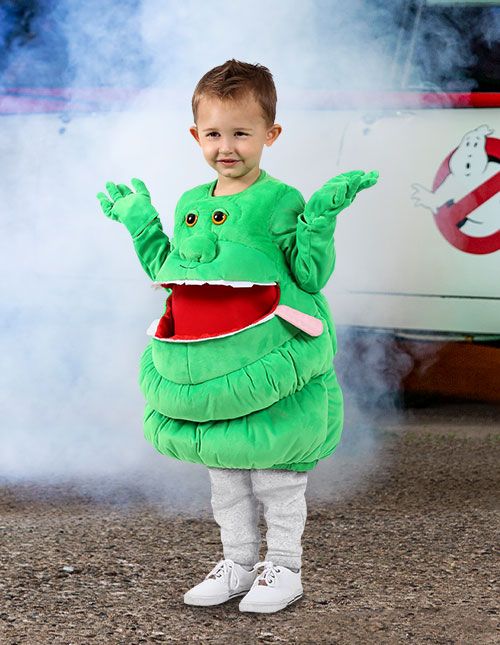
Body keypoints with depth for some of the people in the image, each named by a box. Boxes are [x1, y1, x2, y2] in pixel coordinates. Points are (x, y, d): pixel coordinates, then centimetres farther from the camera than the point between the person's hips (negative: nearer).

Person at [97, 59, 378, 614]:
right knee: (223, 464, 15)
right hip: (208, 366, 6)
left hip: (267, 365, -6)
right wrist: (139, 223, 17)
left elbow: (310, 276, -12)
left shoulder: (281, 202, -10)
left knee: (274, 462, 4)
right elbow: (169, 273, 18)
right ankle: (238, 561, 29)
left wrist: (321, 216, -22)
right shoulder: (190, 204, 9)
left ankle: (283, 566, 18)